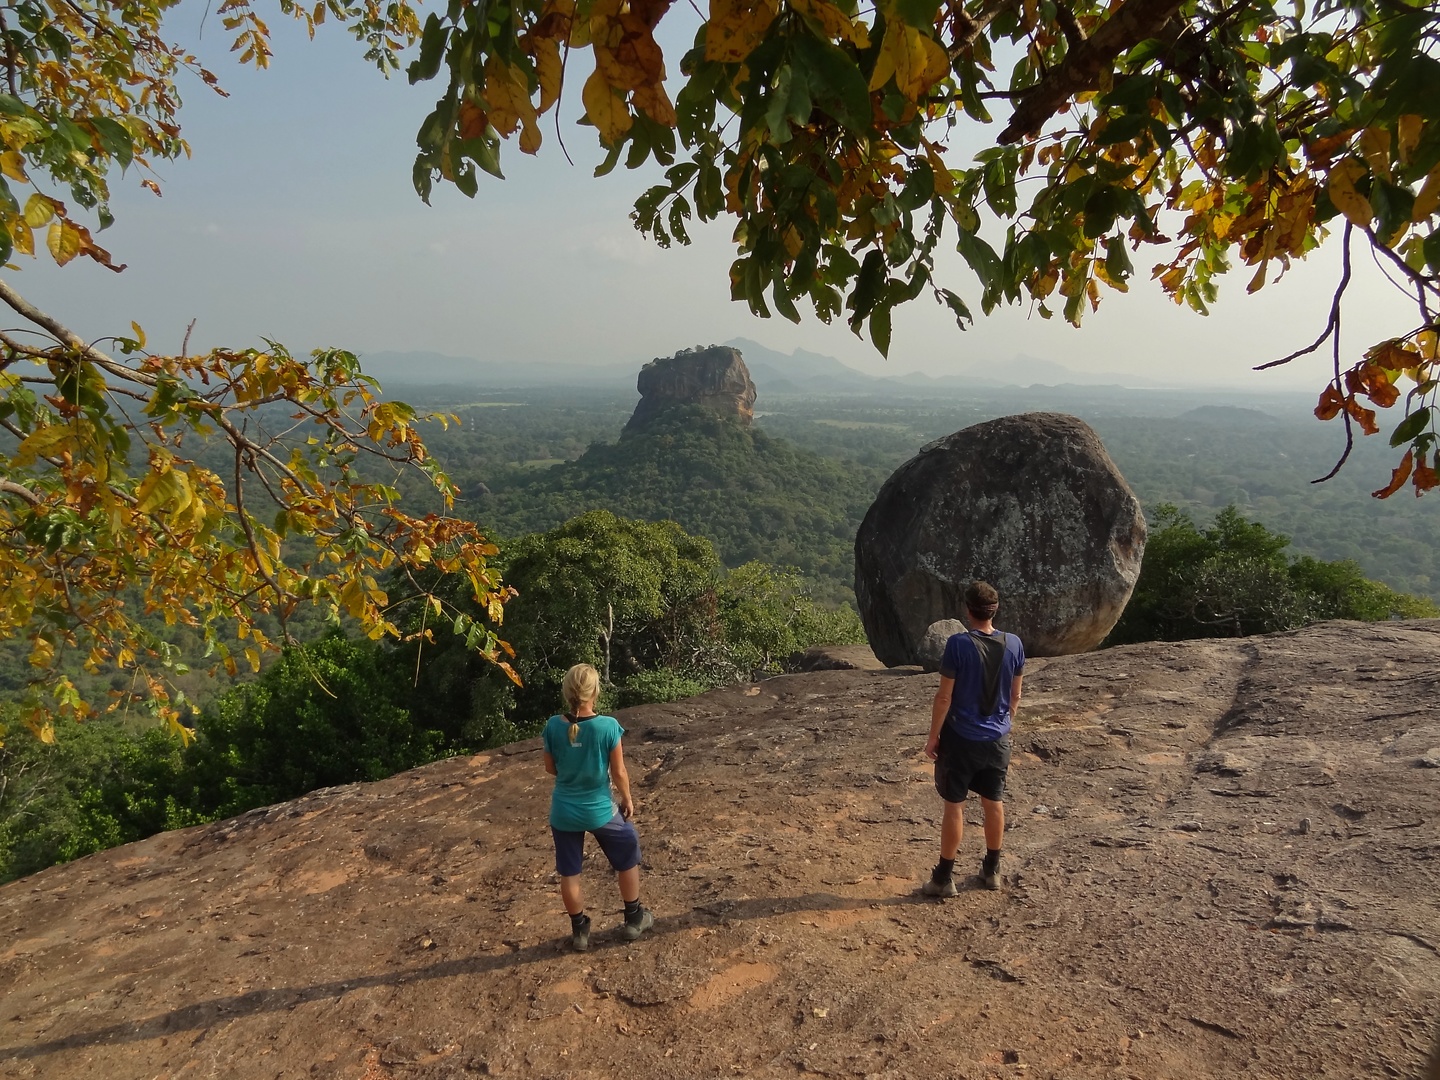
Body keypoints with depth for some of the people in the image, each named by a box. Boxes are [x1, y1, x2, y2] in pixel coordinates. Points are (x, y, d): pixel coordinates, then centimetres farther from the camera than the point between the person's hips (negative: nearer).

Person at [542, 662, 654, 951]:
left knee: (569, 874, 18)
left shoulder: (553, 726, -14)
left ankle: (579, 931, 32)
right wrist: (627, 799, 5)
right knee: (628, 859, 22)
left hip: (564, 812, 2)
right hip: (599, 810, -2)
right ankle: (633, 919, 35)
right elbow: (618, 772, -13)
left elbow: (550, 768, 0)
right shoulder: (608, 726, -22)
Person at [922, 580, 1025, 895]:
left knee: (954, 806, 6)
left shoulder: (959, 644, -18)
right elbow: (1015, 697, 5)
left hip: (960, 739, -4)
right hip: (997, 739, 4)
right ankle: (992, 869, 32)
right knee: (994, 803, 17)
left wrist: (933, 736, -5)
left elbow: (944, 697, -15)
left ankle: (944, 877, 15)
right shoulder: (1014, 644, -5)